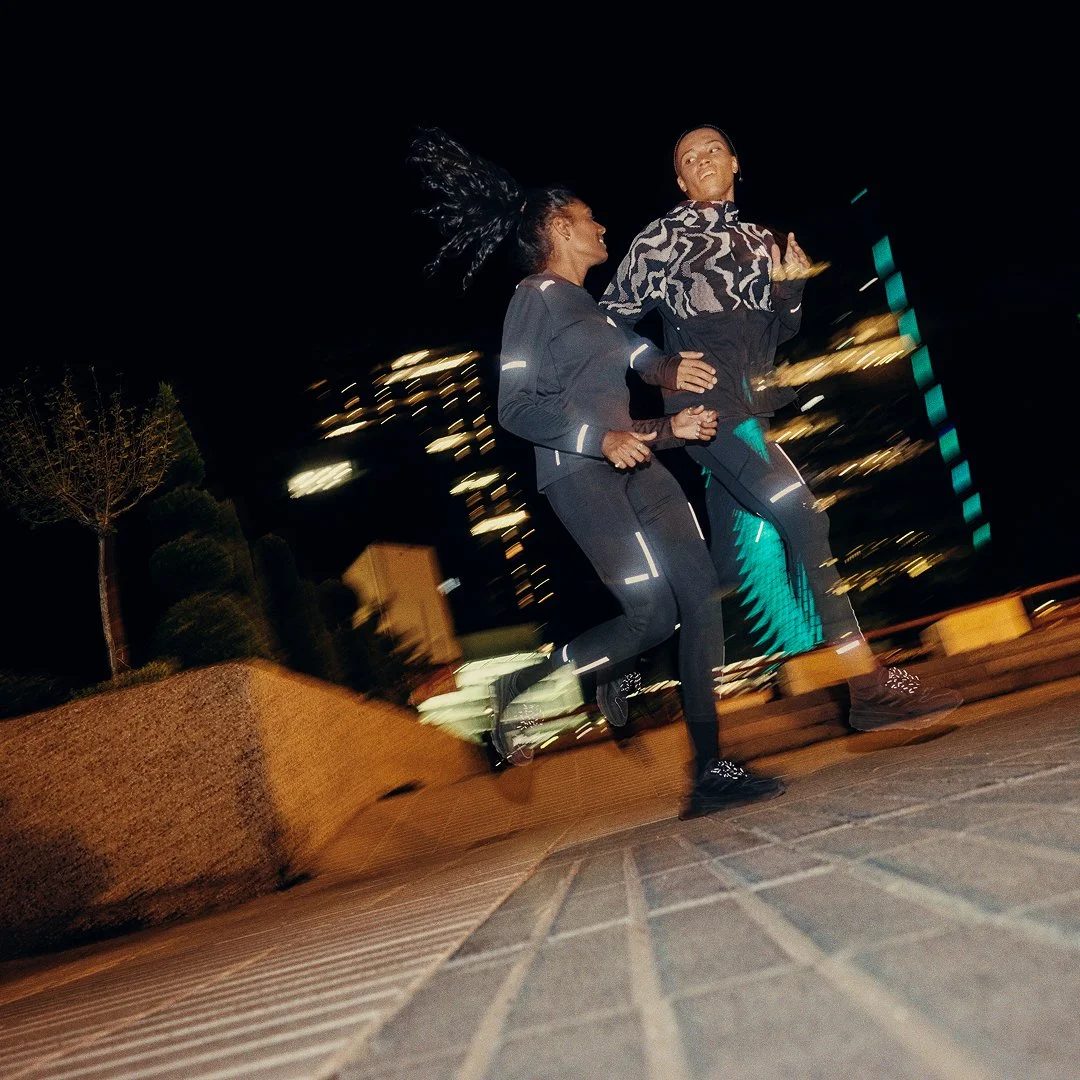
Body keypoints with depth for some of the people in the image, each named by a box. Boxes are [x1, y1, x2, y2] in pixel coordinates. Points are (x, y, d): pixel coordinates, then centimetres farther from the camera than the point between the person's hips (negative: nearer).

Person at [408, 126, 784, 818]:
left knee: (703, 595, -5)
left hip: (633, 464, 9)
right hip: (577, 470, -8)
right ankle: (523, 689, 2)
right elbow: (515, 406, -10)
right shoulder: (536, 296, 0)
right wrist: (600, 438, -19)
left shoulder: (591, 305, 26)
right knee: (655, 611, -17)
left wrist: (667, 430, 17)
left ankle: (711, 773, -1)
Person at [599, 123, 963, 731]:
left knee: (727, 563, 9)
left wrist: (789, 287, 2)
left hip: (751, 407, 7)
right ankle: (869, 685, -25)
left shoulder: (761, 242, 21)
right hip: (704, 401, -7)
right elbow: (611, 317, 6)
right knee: (803, 515, -22)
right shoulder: (660, 240, 6)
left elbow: (779, 333, 22)